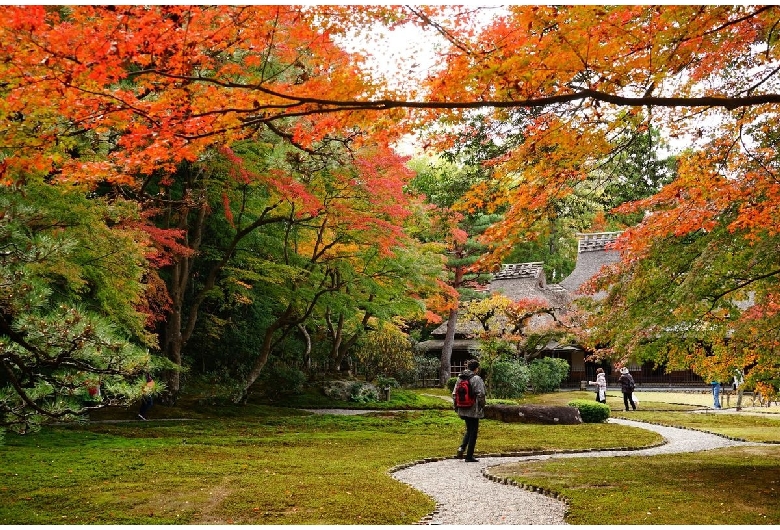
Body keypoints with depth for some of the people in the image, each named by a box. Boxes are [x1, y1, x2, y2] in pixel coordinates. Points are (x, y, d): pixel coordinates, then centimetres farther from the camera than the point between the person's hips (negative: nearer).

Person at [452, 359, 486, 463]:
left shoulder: (460, 378, 6)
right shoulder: (476, 379, -13)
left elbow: (454, 394, 9)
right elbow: (480, 395, -18)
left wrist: (456, 407, 17)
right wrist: (482, 407, -4)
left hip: (463, 410, 6)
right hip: (473, 411, -6)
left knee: (469, 430, 22)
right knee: (473, 432, 5)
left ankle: (462, 447, 2)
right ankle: (469, 456, 7)